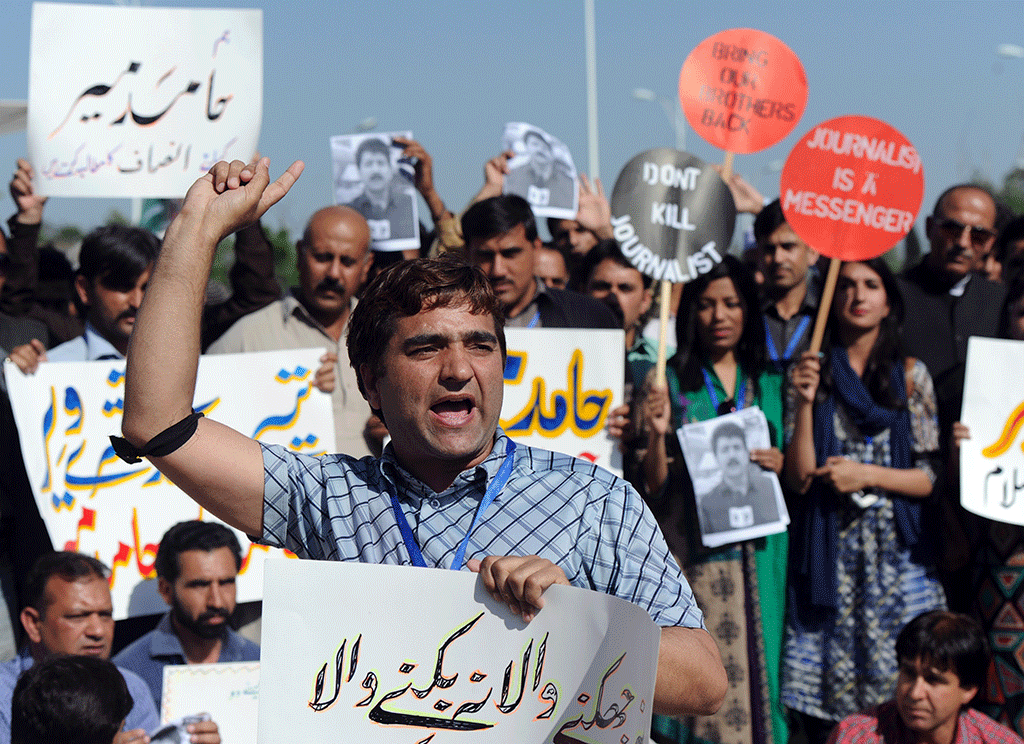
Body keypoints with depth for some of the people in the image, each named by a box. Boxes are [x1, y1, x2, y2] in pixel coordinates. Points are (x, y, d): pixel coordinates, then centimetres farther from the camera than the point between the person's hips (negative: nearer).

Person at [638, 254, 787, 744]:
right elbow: (654, 486, 1)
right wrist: (656, 434, -17)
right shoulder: (669, 382, 4)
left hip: (755, 554, 2)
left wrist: (779, 463, -8)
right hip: (692, 555, -2)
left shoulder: (770, 383, 12)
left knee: (752, 664, 0)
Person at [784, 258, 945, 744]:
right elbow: (799, 478, -2)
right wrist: (804, 403, -11)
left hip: (898, 554, 0)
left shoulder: (911, 375, 6)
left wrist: (867, 476, -9)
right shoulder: (811, 373, 6)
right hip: (830, 561, 0)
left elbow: (931, 478, 3)